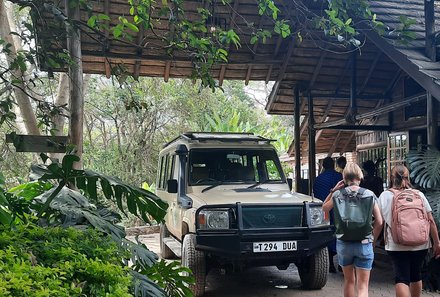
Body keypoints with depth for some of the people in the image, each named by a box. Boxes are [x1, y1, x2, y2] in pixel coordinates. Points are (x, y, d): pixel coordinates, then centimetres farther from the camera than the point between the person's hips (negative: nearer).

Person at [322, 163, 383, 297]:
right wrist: (372, 238, 12)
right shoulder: (370, 194, -3)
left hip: (343, 243, 1)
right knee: (363, 286, 3)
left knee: (349, 281, 20)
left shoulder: (338, 194, -3)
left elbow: (324, 208, 16)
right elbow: (379, 222, -1)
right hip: (364, 244, -1)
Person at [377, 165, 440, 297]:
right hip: (419, 244, 3)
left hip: (397, 245, -2)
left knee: (401, 279, -2)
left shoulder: (385, 195, -2)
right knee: (416, 275, 21)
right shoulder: (418, 194, 2)